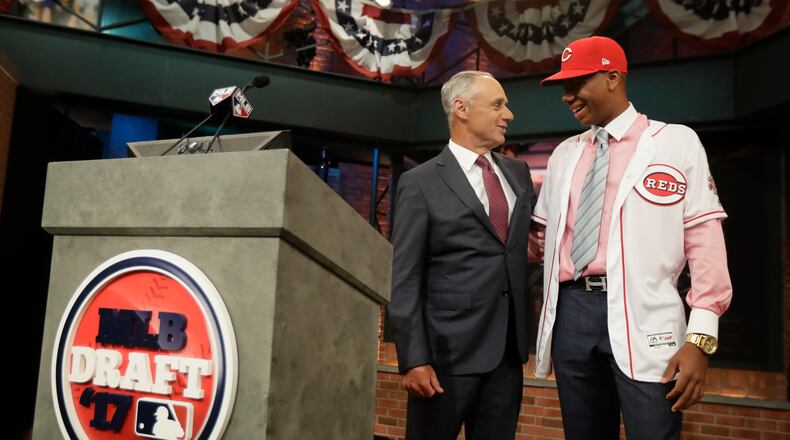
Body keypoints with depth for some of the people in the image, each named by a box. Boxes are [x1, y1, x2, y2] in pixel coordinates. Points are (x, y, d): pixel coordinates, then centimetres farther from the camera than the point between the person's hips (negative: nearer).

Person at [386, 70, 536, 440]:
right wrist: (413, 358, -14)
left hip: (509, 347, 5)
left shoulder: (519, 173, 12)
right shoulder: (420, 183, -5)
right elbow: (404, 279, -9)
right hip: (449, 349, -5)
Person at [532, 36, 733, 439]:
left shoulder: (677, 142, 1)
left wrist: (701, 337, -11)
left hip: (642, 315, -4)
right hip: (572, 311, 4)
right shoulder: (564, 154, 15)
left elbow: (705, 241, -4)